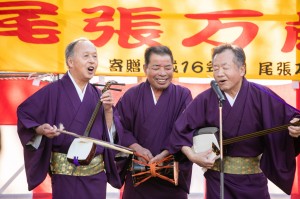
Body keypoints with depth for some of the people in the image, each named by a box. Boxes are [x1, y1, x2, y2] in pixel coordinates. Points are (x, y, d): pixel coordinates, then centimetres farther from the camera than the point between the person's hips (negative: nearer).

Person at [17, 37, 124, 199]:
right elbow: (24, 114, -2)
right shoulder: (53, 91, -7)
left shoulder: (99, 96, 5)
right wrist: (41, 129, -18)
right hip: (65, 172, -4)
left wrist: (108, 110, -12)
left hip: (97, 173, 4)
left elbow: (111, 135, 2)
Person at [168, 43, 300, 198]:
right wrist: (192, 156, -14)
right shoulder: (205, 99, -7)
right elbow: (181, 130, -3)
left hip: (253, 178, 1)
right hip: (218, 177, 0)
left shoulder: (261, 96, -9)